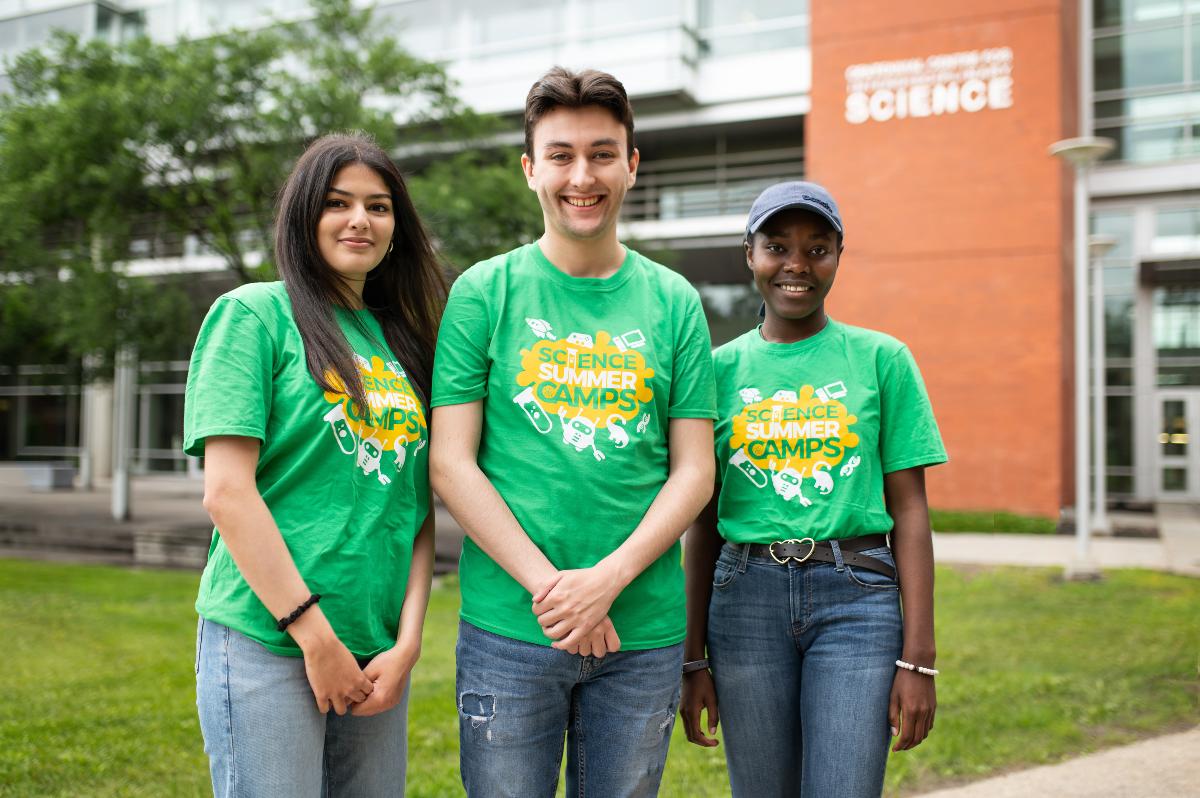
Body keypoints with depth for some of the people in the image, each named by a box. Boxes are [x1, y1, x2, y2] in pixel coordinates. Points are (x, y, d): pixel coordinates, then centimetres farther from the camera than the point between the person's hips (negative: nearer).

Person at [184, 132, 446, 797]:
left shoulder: (402, 342, 12)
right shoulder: (255, 313, -2)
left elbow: (419, 507, 9)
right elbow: (226, 492, -10)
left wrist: (407, 642, -2)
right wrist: (317, 638, -12)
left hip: (376, 652, 5)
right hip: (267, 642, -5)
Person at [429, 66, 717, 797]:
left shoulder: (674, 303, 6)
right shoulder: (484, 293, 1)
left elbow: (695, 470, 3)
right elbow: (451, 464, -4)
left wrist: (607, 579, -11)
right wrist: (549, 587, -13)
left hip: (646, 631, 2)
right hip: (508, 628, -2)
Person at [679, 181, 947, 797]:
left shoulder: (882, 359, 4)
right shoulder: (721, 368, 7)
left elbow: (909, 512, 2)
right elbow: (703, 522, 8)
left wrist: (918, 659, -4)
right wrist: (693, 658, 7)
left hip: (856, 595, -1)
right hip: (747, 598, 2)